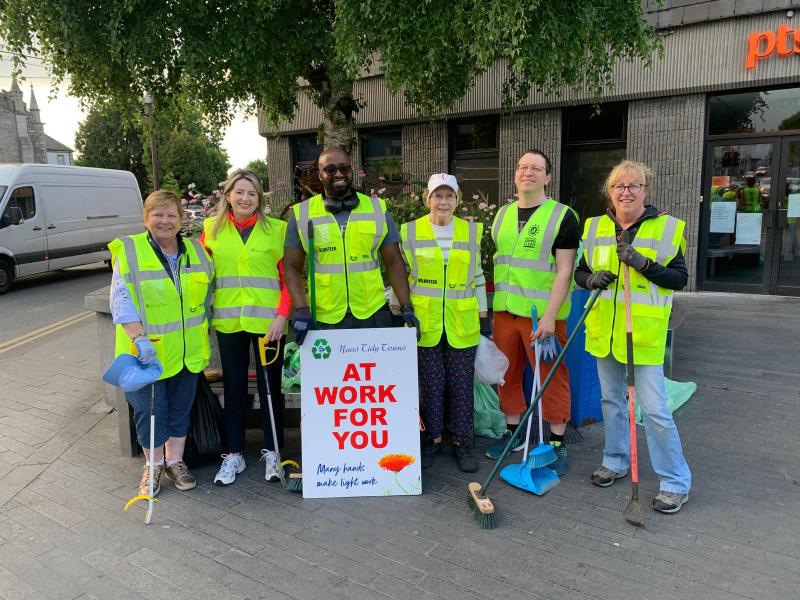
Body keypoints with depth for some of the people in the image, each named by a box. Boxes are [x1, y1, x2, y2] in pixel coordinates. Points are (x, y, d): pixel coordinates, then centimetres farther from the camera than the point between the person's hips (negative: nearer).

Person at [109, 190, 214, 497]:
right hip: (147, 352, -4)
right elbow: (121, 300, -13)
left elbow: (208, 290, 17)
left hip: (187, 352, 4)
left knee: (180, 408, 14)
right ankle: (153, 464, 26)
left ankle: (174, 461, 31)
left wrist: (201, 326, 10)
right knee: (149, 410, 5)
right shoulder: (129, 252, -8)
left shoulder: (195, 251, 6)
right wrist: (139, 337, -23)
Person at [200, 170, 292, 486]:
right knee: (234, 388, 11)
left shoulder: (276, 229, -2)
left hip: (267, 320, -2)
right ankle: (233, 455, 24)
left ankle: (271, 452, 24)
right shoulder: (212, 229, 5)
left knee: (270, 387, 8)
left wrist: (281, 315, -12)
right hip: (228, 321, 2)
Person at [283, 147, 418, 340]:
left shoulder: (378, 209, 5)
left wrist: (406, 307, -2)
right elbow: (292, 267, 3)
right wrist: (301, 310, -10)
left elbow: (394, 262, 7)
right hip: (322, 321, -1)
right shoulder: (301, 214, 2)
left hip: (374, 316, 1)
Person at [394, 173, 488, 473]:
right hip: (425, 323, -1)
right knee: (430, 385, 7)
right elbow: (402, 276, 6)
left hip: (462, 324, 1)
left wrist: (484, 316, 10)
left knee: (462, 386, 6)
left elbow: (478, 277, 12)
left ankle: (462, 442, 20)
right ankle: (432, 439, 24)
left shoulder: (472, 231, 7)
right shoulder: (410, 231, 2)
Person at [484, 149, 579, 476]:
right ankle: (513, 431, 30)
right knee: (508, 373, 13)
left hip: (543, 314, -5)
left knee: (552, 377, 3)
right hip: (505, 310, 5)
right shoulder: (503, 214, 11)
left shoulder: (562, 216, -5)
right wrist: (489, 305, 13)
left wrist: (550, 315, -19)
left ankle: (557, 442, 16)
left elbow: (564, 270, -11)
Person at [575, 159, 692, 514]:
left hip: (645, 332, -4)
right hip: (604, 329, 5)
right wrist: (592, 279, -11)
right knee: (611, 399, 17)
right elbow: (580, 272, 11)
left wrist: (644, 264, -21)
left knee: (654, 408, -4)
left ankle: (676, 481, 13)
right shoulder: (595, 227, 6)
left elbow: (680, 278, -6)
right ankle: (616, 461, 35)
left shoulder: (667, 227, -4)